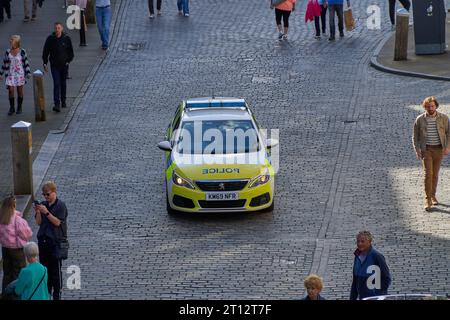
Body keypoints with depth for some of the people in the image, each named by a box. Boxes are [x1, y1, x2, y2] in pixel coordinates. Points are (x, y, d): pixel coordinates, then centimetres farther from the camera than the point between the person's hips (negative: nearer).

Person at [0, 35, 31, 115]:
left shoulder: (22, 52, -4)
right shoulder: (8, 52, 3)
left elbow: (26, 63, 1)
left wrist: (28, 73, -6)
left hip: (20, 74, -1)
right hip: (10, 75, 1)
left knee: (20, 91, 5)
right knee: (10, 90, -7)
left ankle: (19, 108, 18)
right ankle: (11, 108, 6)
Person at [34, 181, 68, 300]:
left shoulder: (60, 206, -8)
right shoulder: (43, 204, 7)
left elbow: (57, 222, -15)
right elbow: (39, 222, 6)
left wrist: (46, 212, -22)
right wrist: (38, 212, -12)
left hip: (55, 241, -5)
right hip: (43, 239, 5)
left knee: (55, 269, 1)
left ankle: (57, 294, 8)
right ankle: (46, 291, 23)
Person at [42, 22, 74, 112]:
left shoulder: (66, 38, -3)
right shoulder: (50, 39, -5)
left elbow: (71, 52, 8)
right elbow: (45, 51, 2)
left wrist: (68, 61, -2)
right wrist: (45, 63, -2)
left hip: (64, 65, 2)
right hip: (54, 65, -2)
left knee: (63, 84, 14)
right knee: (56, 84, -11)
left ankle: (63, 101, 31)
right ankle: (57, 104, -16)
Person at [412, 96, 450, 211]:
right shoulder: (420, 120, -6)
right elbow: (415, 136, 2)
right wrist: (417, 150, -8)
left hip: (439, 149, 2)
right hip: (426, 150, -1)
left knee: (435, 173, 12)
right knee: (428, 173, -12)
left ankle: (433, 195, 30)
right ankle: (428, 200, -11)